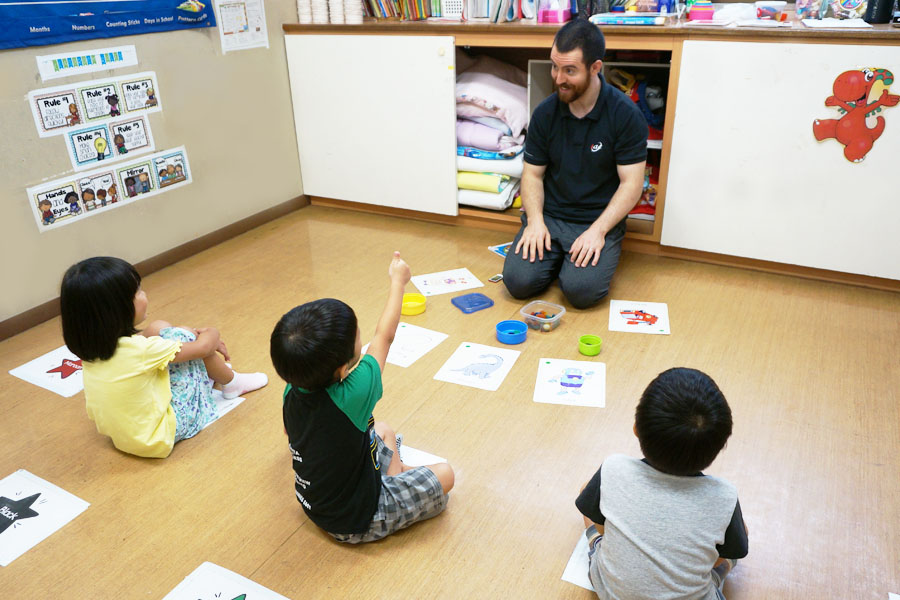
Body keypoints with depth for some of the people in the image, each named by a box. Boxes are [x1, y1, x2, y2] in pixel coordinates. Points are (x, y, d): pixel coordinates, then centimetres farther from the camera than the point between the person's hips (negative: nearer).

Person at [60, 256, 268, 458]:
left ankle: (211, 373, 27)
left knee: (159, 329, 8)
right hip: (159, 435, -8)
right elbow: (203, 347, -15)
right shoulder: (140, 350, -31)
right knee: (183, 335, -6)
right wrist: (212, 333, 8)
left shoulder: (93, 345, -9)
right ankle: (231, 382, 17)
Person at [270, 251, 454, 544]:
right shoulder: (350, 398, -38)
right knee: (444, 474, 5)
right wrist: (397, 281, -9)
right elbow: (384, 337, -22)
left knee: (383, 432, 22)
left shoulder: (292, 393, -17)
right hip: (357, 523, -7)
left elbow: (290, 431, 6)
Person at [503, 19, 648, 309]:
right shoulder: (545, 113, 0)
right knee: (519, 281, -18)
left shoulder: (626, 115, -10)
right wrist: (535, 220, -12)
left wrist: (597, 230, -21)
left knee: (582, 290, -25)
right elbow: (533, 173, 5)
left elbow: (631, 183, -10)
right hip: (549, 215, 3)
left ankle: (576, 259, 9)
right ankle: (558, 257, 13)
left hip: (599, 220, -2)